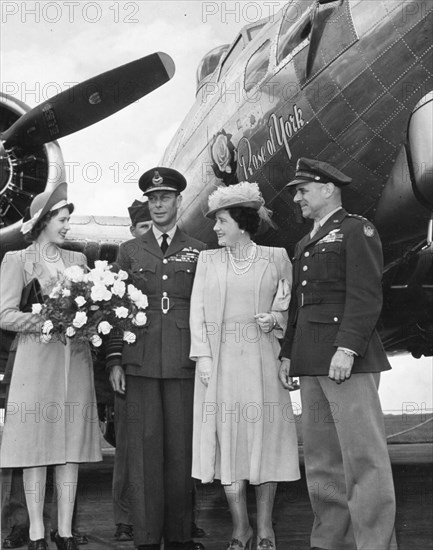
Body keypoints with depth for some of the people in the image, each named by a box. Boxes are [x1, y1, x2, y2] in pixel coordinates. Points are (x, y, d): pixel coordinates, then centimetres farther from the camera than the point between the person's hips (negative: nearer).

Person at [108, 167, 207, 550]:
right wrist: (114, 360, 3)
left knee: (181, 449, 0)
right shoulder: (129, 252, 14)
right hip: (140, 363, 1)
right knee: (145, 449, -1)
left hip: (185, 364, 0)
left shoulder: (199, 252, 12)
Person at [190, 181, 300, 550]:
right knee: (227, 439, 1)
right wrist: (204, 357, -6)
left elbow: (289, 309, 12)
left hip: (260, 360, -1)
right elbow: (197, 312, 5)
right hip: (219, 361, 2)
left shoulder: (276, 258, 5)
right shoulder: (207, 260, 10)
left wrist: (275, 319, -9)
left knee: (264, 437, 2)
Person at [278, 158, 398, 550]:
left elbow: (366, 295, -12)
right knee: (321, 459, 8)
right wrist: (288, 353, 17)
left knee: (363, 457, -8)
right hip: (312, 363, 8)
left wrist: (347, 348, -20)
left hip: (348, 360, -8)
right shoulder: (305, 245, 24)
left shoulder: (357, 230, -1)